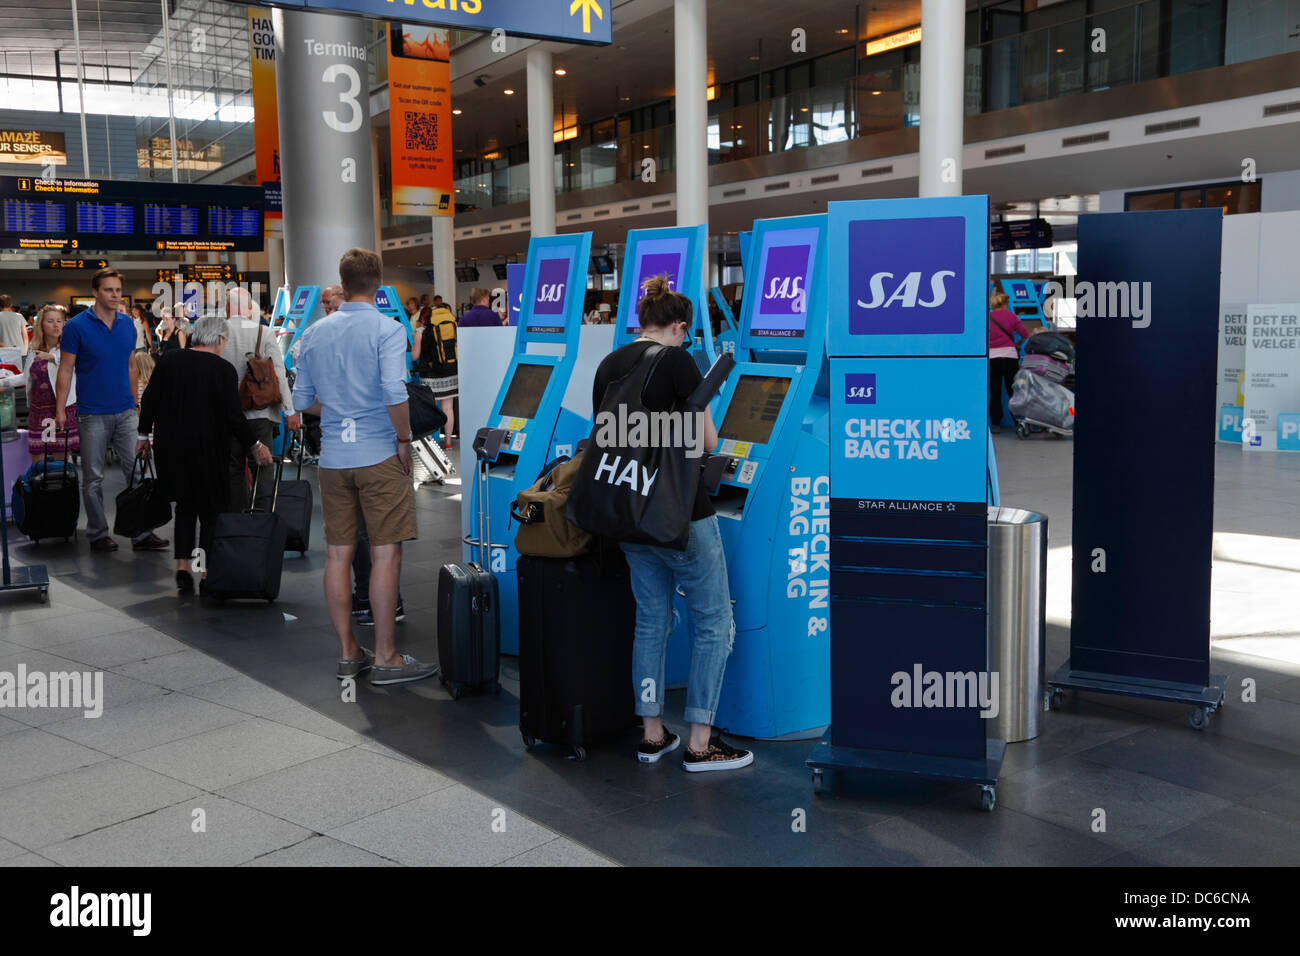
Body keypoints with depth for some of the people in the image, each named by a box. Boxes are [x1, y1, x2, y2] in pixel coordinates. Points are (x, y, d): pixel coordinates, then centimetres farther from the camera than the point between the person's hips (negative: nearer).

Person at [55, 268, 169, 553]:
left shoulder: (127, 324, 7)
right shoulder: (77, 326, -6)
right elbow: (65, 370, -5)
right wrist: (60, 410, -10)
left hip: (125, 412, 4)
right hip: (92, 414, -4)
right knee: (93, 478, 5)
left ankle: (142, 533, 6)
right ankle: (98, 534, 16)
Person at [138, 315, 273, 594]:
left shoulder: (168, 360, 3)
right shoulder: (223, 369, -10)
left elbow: (149, 401, 7)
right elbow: (233, 414, -12)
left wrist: (143, 434, 18)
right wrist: (255, 445, -2)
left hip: (170, 445, 4)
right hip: (206, 448, -4)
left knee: (184, 506, 16)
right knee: (210, 508, 6)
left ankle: (182, 567, 9)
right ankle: (207, 573, 4)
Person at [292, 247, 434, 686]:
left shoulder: (314, 332, 9)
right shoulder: (387, 329, -8)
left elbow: (302, 400, 12)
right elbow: (394, 394, -20)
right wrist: (404, 440, -7)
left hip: (332, 457, 6)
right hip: (378, 454, -5)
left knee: (338, 554, 9)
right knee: (386, 554, -1)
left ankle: (348, 652, 18)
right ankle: (386, 657, 3)